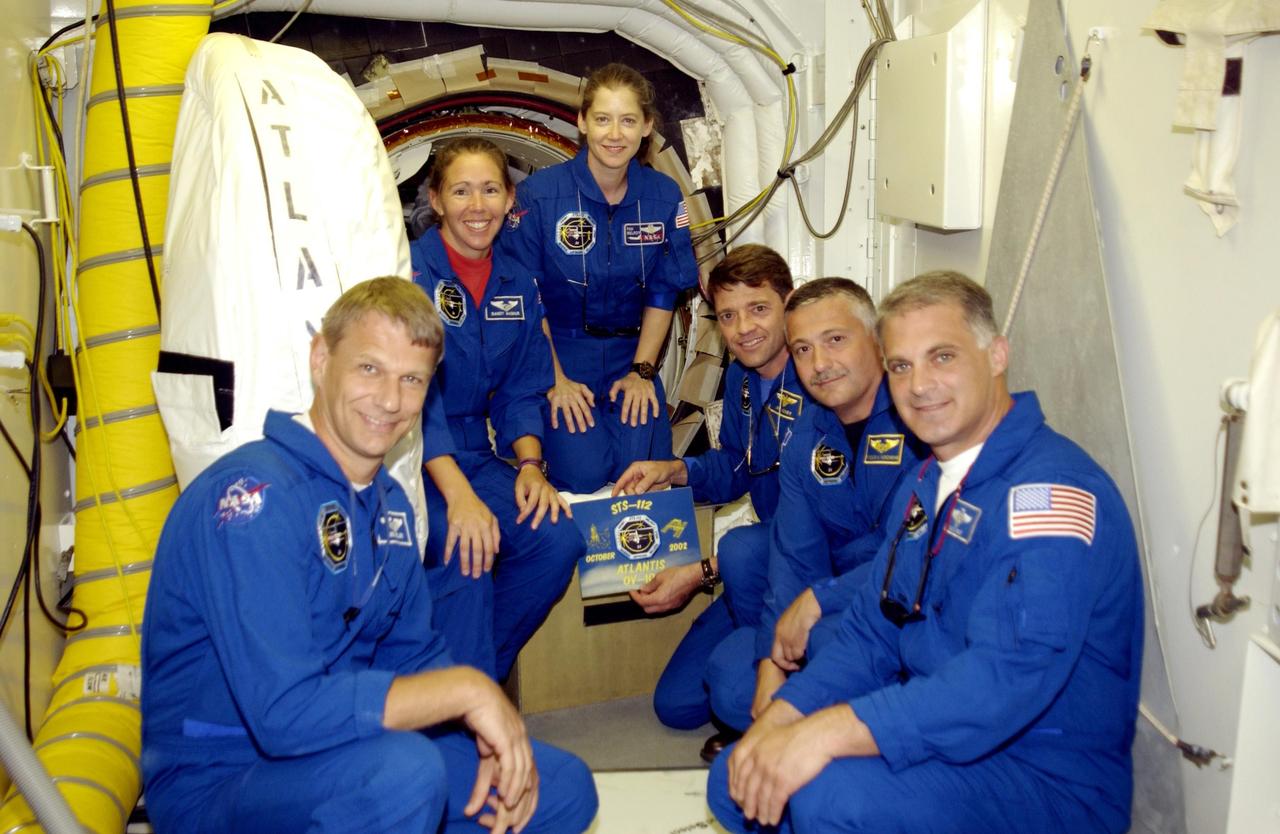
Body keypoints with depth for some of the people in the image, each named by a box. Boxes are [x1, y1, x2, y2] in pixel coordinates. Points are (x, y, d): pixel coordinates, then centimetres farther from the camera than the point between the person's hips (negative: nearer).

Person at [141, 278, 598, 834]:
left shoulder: (388, 502, 5)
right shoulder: (253, 494, -23)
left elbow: (415, 653, 11)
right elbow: (284, 711, -31)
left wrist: (496, 734, -7)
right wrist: (466, 688, -24)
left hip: (337, 761, 8)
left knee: (566, 788, 6)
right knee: (405, 767, -36)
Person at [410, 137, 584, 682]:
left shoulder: (518, 284, 9)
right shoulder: (409, 270, -10)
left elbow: (521, 392, 9)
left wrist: (529, 464, -11)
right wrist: (457, 493, -30)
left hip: (474, 455, 6)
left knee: (557, 539, -18)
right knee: (465, 555, -30)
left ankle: (476, 673, 1)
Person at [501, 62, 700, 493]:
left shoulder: (664, 196, -1)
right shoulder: (539, 193, -12)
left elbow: (663, 292, 5)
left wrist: (642, 370, -3)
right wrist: (554, 378, -12)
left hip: (631, 356, 3)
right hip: (560, 354, -2)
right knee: (583, 476, -17)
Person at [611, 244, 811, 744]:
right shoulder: (742, 375, 2)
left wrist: (702, 573, -24)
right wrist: (673, 471, -4)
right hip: (768, 566, 7)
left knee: (744, 548, -38)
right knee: (677, 703, 3)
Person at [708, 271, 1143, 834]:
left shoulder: (1052, 488, -21)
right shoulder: (924, 485, 10)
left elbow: (1007, 677, -32)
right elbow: (870, 633, 9)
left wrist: (824, 733, -33)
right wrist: (777, 720, -6)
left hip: (1049, 778, -8)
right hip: (939, 740, 8)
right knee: (737, 782, 3)